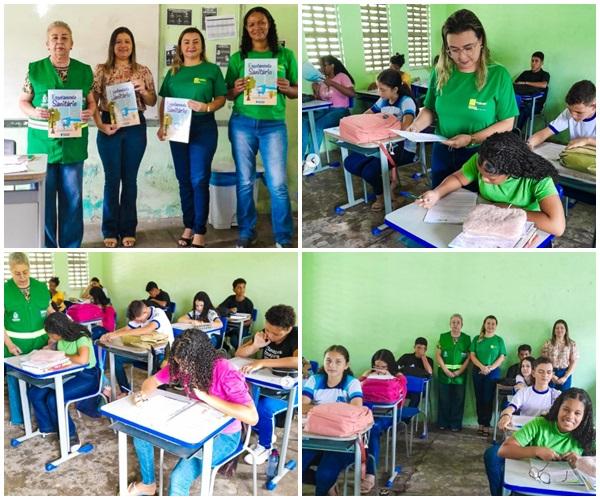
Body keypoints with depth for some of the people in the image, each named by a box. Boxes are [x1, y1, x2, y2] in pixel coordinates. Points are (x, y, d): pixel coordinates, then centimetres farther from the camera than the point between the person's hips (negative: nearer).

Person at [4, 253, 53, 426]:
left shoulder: (41, 287, 1)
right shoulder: (5, 290, -9)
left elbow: (50, 311, 11)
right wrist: (9, 344, -17)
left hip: (41, 341, 3)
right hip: (16, 344, -3)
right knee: (17, 382, 8)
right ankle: (18, 420, 24)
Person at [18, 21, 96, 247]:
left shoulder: (84, 71, 6)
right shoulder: (34, 69, 2)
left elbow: (91, 101, 12)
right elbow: (23, 101, 6)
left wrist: (89, 112, -10)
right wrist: (34, 113, -15)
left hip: (73, 143, 1)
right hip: (42, 142, -1)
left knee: (72, 196, 6)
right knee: (43, 195, 4)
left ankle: (71, 247, 18)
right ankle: (47, 248, 17)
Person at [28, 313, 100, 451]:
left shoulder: (81, 338, -23)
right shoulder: (61, 337, -1)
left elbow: (82, 359, -40)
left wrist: (63, 356, -24)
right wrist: (51, 344, -6)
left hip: (86, 376, -8)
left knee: (53, 399, -25)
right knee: (34, 392, -5)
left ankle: (70, 436, -8)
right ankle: (48, 427, 15)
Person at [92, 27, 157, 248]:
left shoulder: (143, 71, 7)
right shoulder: (101, 70, 3)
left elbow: (152, 102, 9)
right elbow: (92, 101, 1)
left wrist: (143, 91, -11)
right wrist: (100, 125, -12)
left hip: (135, 128, 1)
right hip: (109, 128, -1)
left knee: (130, 179, 6)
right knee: (112, 179, 3)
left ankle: (128, 229, 15)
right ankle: (110, 230, 13)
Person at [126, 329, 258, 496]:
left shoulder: (226, 373, -32)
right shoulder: (182, 364, -13)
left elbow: (252, 417, -40)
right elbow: (153, 381, 2)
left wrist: (205, 396, -37)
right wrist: (144, 393, -24)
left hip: (222, 435, -7)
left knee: (179, 479, -26)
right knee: (141, 435, 2)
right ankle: (148, 483, 26)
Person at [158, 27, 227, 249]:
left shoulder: (212, 69, 1)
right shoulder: (173, 72, 11)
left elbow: (221, 99, 0)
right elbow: (164, 101, 12)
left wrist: (207, 107, -20)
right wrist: (162, 125, -2)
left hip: (203, 129, -4)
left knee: (199, 180, -6)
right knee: (183, 180, 9)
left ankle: (199, 232, 0)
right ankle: (188, 227, 20)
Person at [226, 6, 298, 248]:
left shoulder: (285, 55, 7)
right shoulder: (238, 58, 8)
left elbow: (297, 91, 9)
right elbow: (227, 95, 11)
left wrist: (287, 88, -12)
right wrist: (237, 89, -10)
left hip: (274, 124, -1)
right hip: (242, 123, 2)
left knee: (278, 183, -6)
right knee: (244, 180, 6)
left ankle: (283, 238, 5)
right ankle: (246, 233, 18)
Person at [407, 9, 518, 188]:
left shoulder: (498, 75, -11)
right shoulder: (440, 73, -2)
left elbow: (507, 124, -9)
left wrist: (471, 139, -21)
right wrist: (416, 125, -12)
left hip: (480, 156, -3)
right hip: (442, 154, 3)